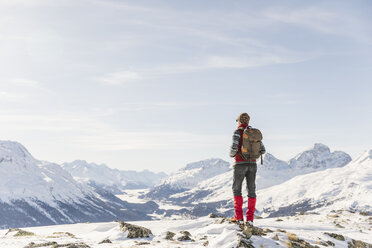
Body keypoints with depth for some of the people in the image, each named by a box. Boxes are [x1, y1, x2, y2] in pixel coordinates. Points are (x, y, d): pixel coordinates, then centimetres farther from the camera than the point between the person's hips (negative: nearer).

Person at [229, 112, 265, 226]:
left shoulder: (238, 132, -6)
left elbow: (234, 148, -18)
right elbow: (262, 150, 7)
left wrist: (232, 154, 5)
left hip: (240, 163, -4)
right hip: (252, 164, 4)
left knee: (236, 189, 7)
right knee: (251, 190, 6)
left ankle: (239, 218, 2)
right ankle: (250, 219, 2)